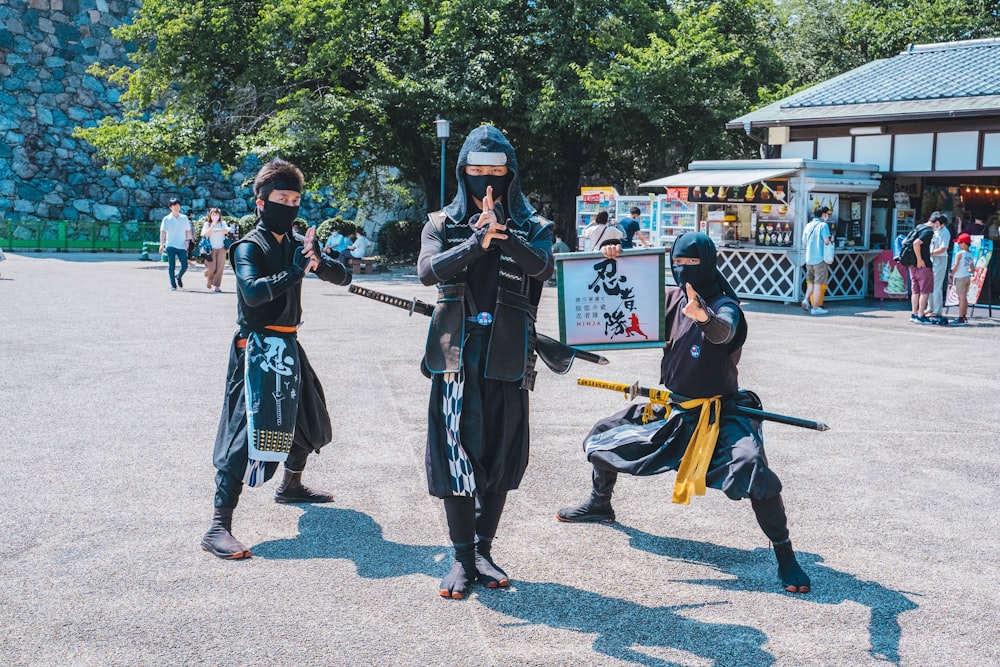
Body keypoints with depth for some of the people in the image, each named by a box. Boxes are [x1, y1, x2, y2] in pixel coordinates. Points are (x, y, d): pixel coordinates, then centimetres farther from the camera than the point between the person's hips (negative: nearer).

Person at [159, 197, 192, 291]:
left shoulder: (184, 218, 10)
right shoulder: (166, 219, 2)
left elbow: (188, 231, 14)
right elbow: (163, 232, -2)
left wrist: (187, 240, 0)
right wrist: (162, 244, -11)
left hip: (182, 246, 2)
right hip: (171, 246, -2)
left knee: (185, 266, -2)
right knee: (171, 266, -2)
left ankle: (179, 277, 27)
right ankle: (173, 284, 6)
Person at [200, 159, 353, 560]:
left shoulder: (296, 244, 11)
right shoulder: (250, 246, -10)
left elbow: (343, 277, 6)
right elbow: (252, 291, -28)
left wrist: (318, 262, -14)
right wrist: (296, 270, -27)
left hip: (287, 346, 9)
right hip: (258, 348, -9)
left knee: (306, 418, 23)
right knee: (247, 430, -17)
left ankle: (291, 486, 48)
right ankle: (218, 528, -17)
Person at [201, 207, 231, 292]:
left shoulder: (222, 224, 11)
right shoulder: (207, 224, 7)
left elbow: (226, 231, -8)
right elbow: (205, 235, -6)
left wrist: (217, 230, -19)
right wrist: (212, 226, -12)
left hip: (221, 248, 1)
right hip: (211, 249, -1)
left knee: (220, 268, -6)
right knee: (211, 268, -8)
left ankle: (217, 286, -3)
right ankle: (209, 282, 21)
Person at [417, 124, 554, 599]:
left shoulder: (531, 228, 9)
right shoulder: (443, 225, 10)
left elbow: (542, 267, -12)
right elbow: (427, 270, -10)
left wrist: (503, 233, -24)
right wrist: (478, 241, -21)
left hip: (507, 359, 1)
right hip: (456, 355, -1)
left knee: (500, 458, 6)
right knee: (456, 456, -3)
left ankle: (484, 551, 21)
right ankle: (462, 558, 8)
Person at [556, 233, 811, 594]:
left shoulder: (724, 305, -18)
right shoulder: (671, 297, 1)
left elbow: (723, 332, -42)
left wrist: (705, 317, -65)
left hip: (720, 412, -7)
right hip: (670, 408, 7)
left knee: (753, 469, -32)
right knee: (602, 435, 17)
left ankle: (786, 558, -16)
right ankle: (599, 505, 44)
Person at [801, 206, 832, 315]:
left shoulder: (808, 225, 10)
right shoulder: (823, 225, -8)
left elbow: (804, 240, 15)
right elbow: (826, 241, -15)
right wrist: (830, 242, 5)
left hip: (809, 258, 6)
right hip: (820, 258, -6)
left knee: (811, 282, 20)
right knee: (818, 284, 0)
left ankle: (806, 299, 0)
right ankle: (815, 308, 2)